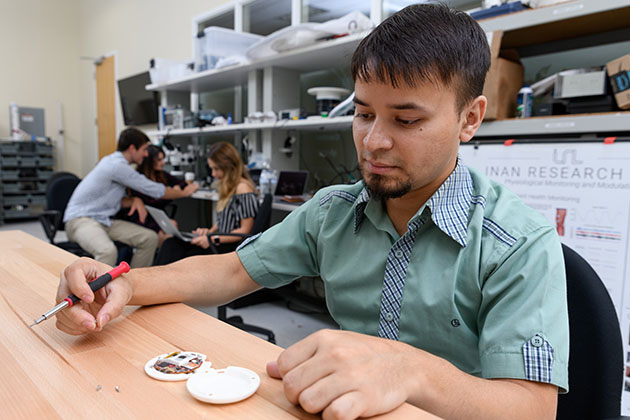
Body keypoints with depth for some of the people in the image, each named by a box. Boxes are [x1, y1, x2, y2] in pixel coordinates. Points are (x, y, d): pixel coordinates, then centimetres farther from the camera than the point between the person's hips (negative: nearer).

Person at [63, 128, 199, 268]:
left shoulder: (115, 161, 11)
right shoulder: (117, 165, -19)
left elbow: (119, 199, 19)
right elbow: (155, 190, -13)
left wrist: (134, 201, -3)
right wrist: (183, 192, 2)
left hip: (104, 220, 9)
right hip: (80, 219, -9)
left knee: (150, 238, -4)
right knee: (108, 250, -39)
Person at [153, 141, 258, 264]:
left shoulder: (243, 188, -12)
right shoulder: (227, 186, 16)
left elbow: (245, 231, -14)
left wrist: (214, 239, -16)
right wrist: (209, 231, 5)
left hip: (234, 245, -8)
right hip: (223, 240, 8)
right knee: (171, 244, -11)